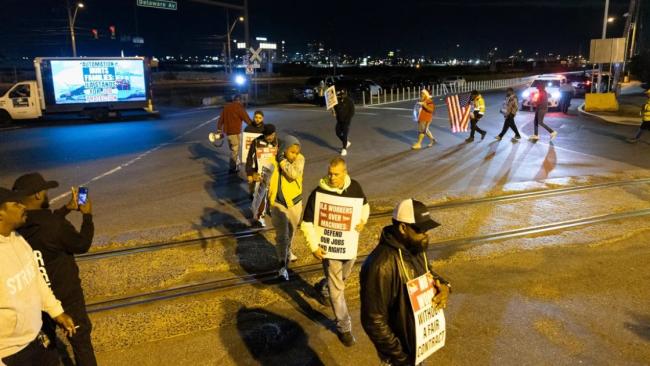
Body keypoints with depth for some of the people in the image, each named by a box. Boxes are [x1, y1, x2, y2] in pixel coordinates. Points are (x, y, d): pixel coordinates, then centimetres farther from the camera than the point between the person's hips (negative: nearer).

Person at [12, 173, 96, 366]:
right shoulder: (57, 225, -29)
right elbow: (82, 245, -11)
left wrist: (67, 209, 15)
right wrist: (87, 216, -2)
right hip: (65, 293, -6)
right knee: (80, 339, 12)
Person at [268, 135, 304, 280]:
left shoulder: (300, 159, -14)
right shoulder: (273, 162, -15)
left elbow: (293, 174, -33)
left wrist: (282, 159, -26)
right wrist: (267, 203, 3)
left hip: (295, 203, 3)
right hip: (278, 204, -3)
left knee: (291, 232, 23)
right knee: (282, 234, -10)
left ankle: (287, 252, 49)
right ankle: (283, 266, -3)